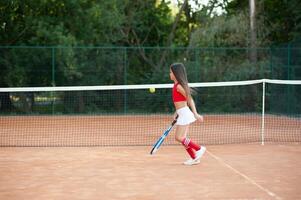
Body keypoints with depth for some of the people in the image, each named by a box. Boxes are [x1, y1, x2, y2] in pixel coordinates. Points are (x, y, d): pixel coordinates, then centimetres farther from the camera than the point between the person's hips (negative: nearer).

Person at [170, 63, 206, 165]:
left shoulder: (179, 86, -16)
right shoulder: (176, 85, 12)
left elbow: (190, 100, -18)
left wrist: (195, 114, -21)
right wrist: (176, 113, 19)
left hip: (184, 113, -9)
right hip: (182, 114, 9)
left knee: (179, 137, -9)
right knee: (182, 138, 9)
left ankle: (199, 149, 0)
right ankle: (194, 158, 13)